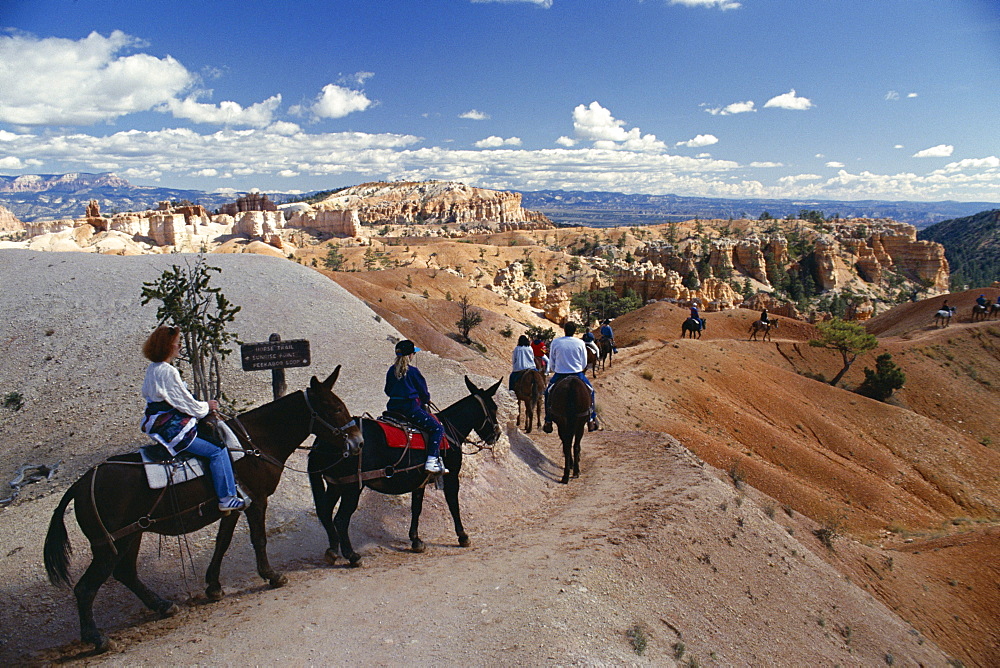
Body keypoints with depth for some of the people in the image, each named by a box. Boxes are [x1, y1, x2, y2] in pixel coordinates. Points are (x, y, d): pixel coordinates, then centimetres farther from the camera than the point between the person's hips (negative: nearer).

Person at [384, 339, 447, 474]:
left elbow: (387, 391, 17)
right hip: (410, 409, -8)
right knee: (437, 428, -3)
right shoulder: (413, 371, -9)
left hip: (393, 408, 8)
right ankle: (432, 461, -16)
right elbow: (424, 394, -5)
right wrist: (426, 400, 16)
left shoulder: (391, 371, 9)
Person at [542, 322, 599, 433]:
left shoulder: (555, 342, -2)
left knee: (548, 393, 22)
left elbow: (551, 363, 4)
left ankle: (548, 423, 18)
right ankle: (592, 421, 19)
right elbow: (584, 363, 2)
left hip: (559, 374, 0)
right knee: (590, 391, 22)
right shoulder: (580, 343, -3)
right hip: (577, 374, 0)